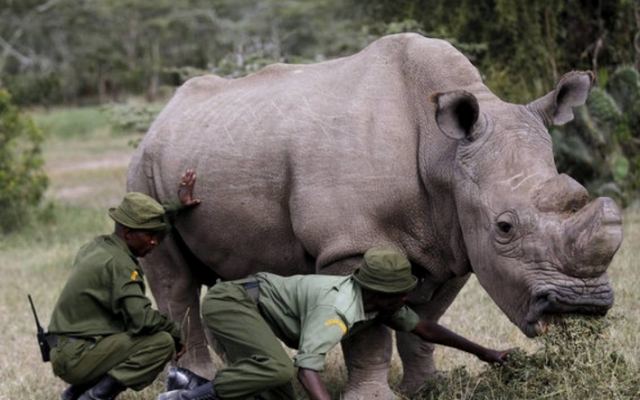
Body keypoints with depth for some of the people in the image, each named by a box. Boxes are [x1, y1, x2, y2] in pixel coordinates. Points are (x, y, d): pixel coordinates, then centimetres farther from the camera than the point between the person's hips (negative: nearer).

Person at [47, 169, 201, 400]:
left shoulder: (97, 246, 12)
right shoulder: (119, 263, -16)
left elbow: (146, 222, 31)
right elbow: (141, 318, -23)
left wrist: (178, 207, 30)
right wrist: (176, 333, -7)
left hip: (64, 352, 10)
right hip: (77, 357, -10)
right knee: (162, 342, -15)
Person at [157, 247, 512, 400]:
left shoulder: (376, 301, -1)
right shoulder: (337, 310, -30)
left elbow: (422, 327, 11)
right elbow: (308, 367, -39)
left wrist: (482, 352, 16)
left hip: (250, 305, 9)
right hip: (231, 301, -9)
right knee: (278, 368, -33)